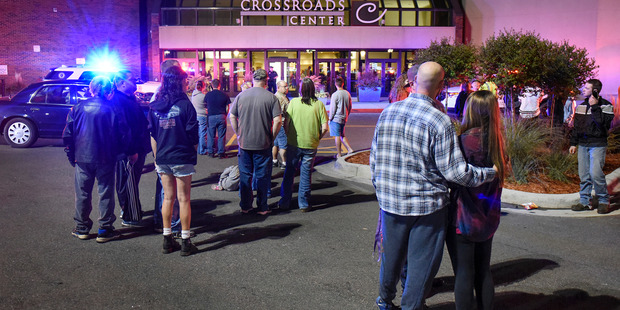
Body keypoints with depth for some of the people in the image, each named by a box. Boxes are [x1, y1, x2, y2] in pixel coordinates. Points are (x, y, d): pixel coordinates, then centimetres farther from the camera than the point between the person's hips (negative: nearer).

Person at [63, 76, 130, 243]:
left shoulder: (78, 107, 0)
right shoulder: (113, 109, -7)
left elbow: (68, 134, 3)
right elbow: (123, 135, -5)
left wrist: (71, 154, 12)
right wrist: (119, 153, 10)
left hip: (82, 158, 2)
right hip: (106, 159, -2)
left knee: (83, 193, 14)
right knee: (106, 193, 7)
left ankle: (82, 228, 23)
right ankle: (105, 230, 11)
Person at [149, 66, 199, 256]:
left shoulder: (155, 107, 4)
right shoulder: (185, 104, -11)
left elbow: (153, 135, 8)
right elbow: (193, 135, -9)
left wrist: (156, 158, 14)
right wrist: (194, 152, 6)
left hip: (163, 159, 5)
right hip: (182, 158, -5)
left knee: (168, 197, 14)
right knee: (183, 199, 3)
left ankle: (167, 240, 19)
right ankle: (185, 243, 9)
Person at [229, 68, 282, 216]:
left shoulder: (241, 96, 0)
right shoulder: (271, 97, -8)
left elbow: (232, 117, 2)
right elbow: (278, 121, -13)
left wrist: (238, 134, 10)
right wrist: (272, 137, -1)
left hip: (244, 143, 2)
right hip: (263, 144, -2)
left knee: (245, 175, 13)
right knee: (262, 176, 9)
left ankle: (245, 206, 21)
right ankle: (262, 207, 16)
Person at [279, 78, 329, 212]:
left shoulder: (294, 102, -6)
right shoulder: (319, 104, -5)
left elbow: (285, 123, -6)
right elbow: (324, 128, -8)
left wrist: (288, 137, 9)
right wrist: (316, 138, 9)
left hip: (294, 144, 0)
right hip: (311, 145, 0)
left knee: (289, 172, 13)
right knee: (306, 175, 10)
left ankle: (285, 202, 20)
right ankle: (304, 204, 17)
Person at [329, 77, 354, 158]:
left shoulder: (335, 94, -15)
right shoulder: (347, 94, 4)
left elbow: (332, 108, -13)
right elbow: (350, 106, 12)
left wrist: (330, 118, -3)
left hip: (336, 118, -6)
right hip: (344, 119, 7)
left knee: (337, 136, 1)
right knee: (342, 135, 20)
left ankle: (339, 154, 6)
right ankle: (349, 149, 10)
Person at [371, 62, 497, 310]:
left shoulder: (387, 113, -1)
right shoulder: (440, 121, -17)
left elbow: (374, 159, 7)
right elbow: (455, 171, -17)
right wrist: (490, 173, -2)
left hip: (390, 203, 5)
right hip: (427, 206, -5)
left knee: (392, 255, 22)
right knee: (421, 262, 11)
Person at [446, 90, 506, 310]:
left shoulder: (467, 140, -19)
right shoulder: (496, 141, 2)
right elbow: (495, 179, 8)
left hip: (464, 218, -7)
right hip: (488, 218, 7)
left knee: (464, 274, 4)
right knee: (483, 271, 18)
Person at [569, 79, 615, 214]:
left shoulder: (605, 106, -4)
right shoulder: (581, 106, 14)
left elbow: (603, 123, -19)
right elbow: (576, 125, 19)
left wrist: (595, 107, -18)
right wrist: (573, 143, 16)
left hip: (598, 145, -6)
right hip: (583, 145, 6)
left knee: (595, 173, -13)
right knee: (584, 175, 6)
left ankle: (604, 201, 2)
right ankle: (585, 201, 14)